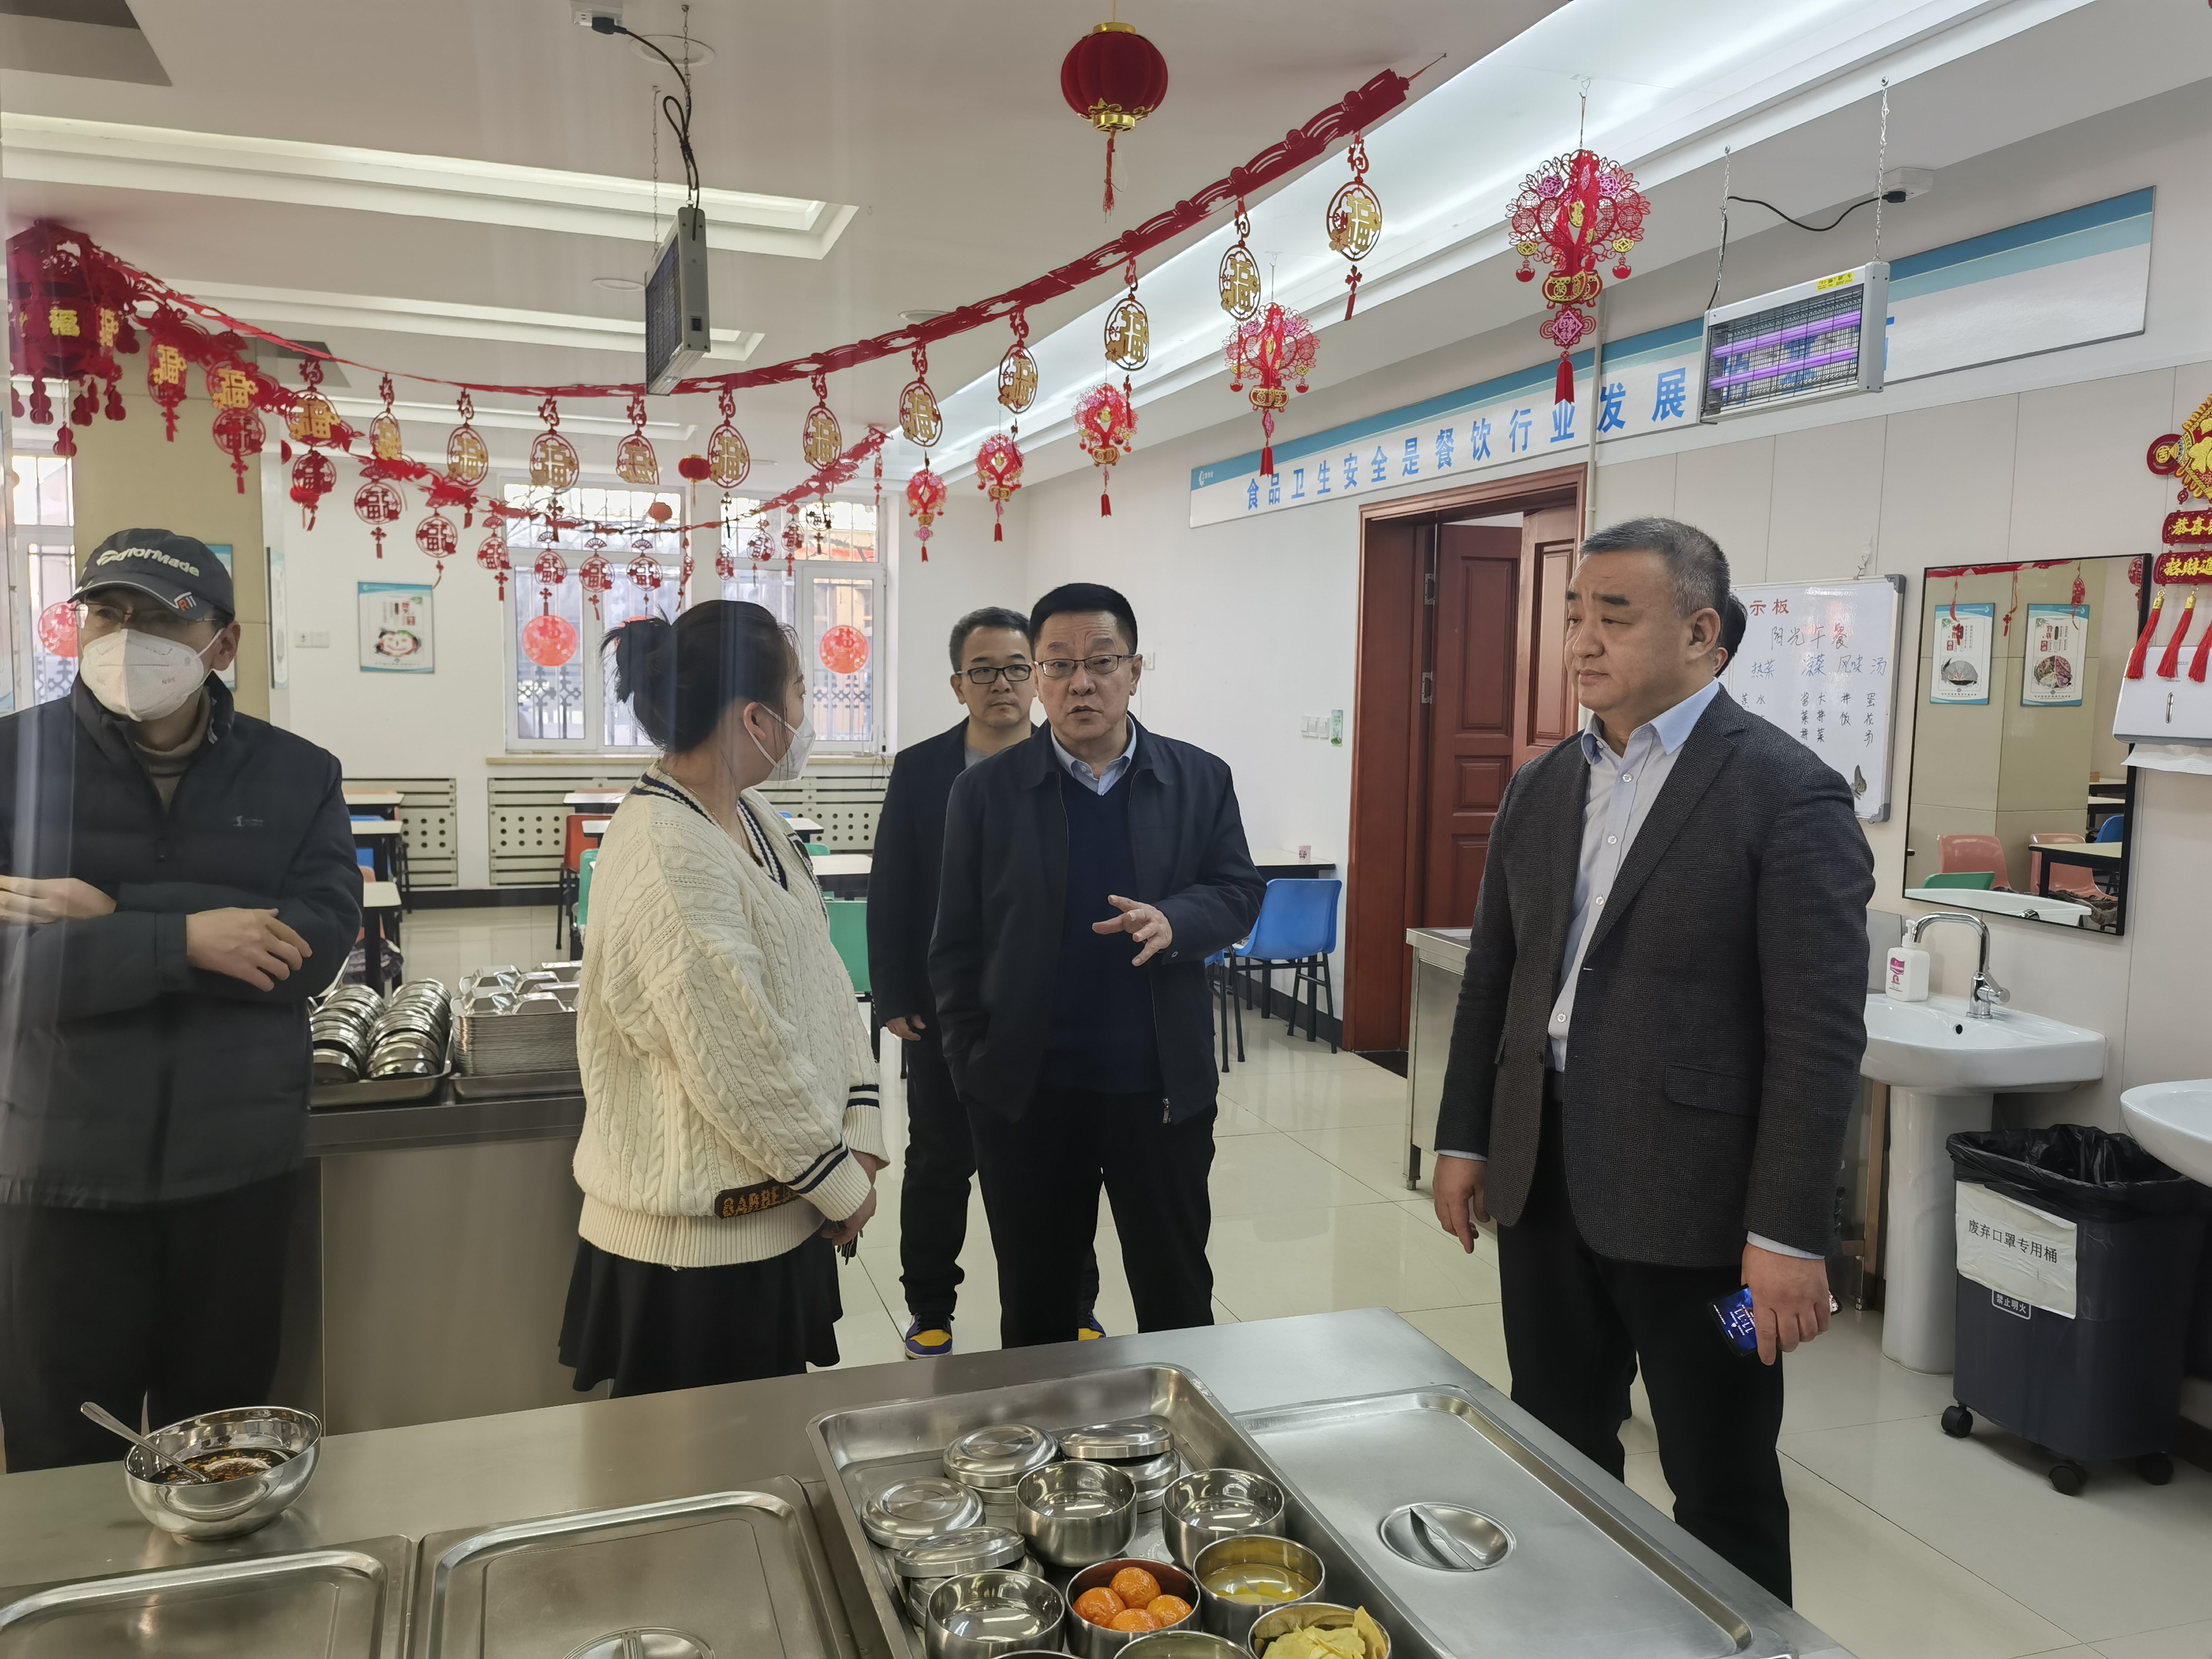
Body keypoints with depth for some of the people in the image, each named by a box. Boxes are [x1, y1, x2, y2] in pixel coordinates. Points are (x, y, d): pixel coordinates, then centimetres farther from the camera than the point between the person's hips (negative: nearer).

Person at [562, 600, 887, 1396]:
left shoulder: (751, 816, 5)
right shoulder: (668, 859, -25)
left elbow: (825, 980, 6)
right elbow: (742, 1070, -23)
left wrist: (860, 1140, -1)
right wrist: (844, 1184, -11)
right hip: (696, 1257, -8)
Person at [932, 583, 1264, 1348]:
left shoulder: (1200, 780, 2)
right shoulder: (985, 790, 0)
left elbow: (1238, 894, 3)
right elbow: (956, 943, 2)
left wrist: (1173, 921, -18)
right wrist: (971, 1064, -3)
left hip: (1164, 1089, 1)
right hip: (1026, 1093, 0)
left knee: (1178, 1294, 15)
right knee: (1035, 1305, 15)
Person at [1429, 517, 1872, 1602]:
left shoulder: (1787, 793, -11)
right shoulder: (1544, 786, 8)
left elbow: (1819, 1032, -15)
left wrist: (1789, 1234, -16)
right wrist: (1463, 1139, 12)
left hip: (1691, 1199, -6)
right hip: (1544, 1180, 6)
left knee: (1723, 1491, 10)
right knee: (1555, 1455, 19)